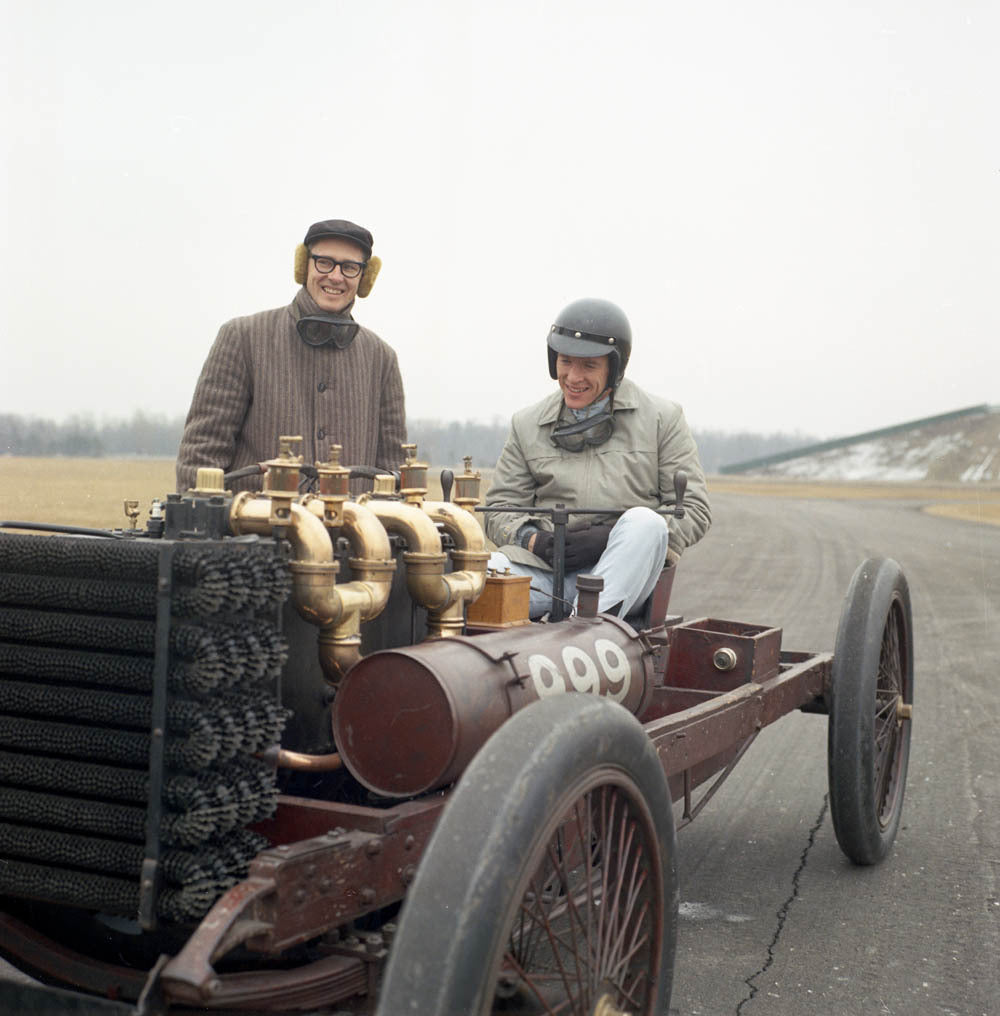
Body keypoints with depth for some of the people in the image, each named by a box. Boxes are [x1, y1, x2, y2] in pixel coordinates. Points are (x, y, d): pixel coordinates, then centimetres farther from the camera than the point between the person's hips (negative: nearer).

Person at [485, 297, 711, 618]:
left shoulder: (662, 418, 11)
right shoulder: (527, 425, 18)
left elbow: (695, 511, 5)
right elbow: (500, 509, 17)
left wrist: (611, 537, -10)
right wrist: (535, 540, -8)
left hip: (628, 571, -1)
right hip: (546, 566, 2)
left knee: (645, 521, -35)